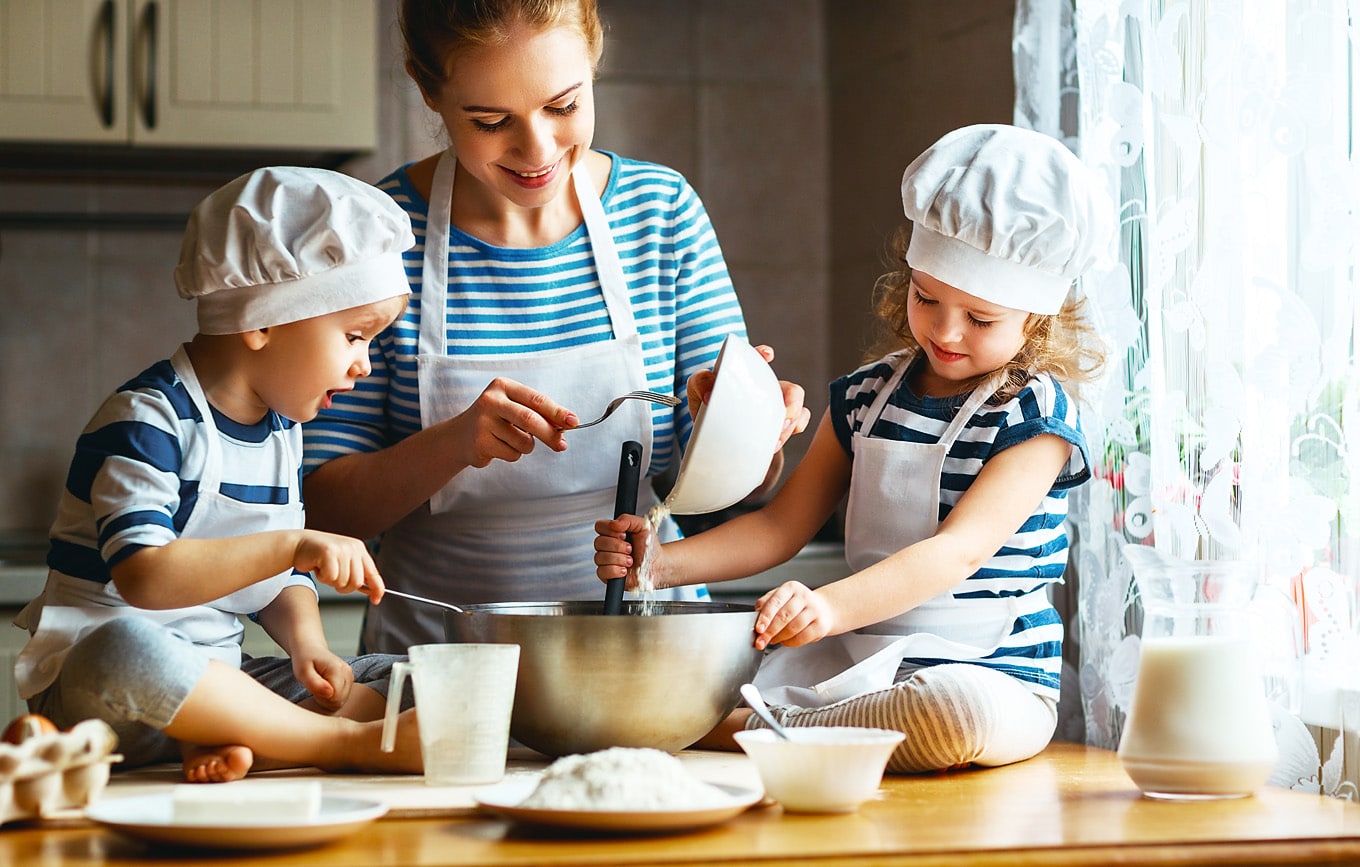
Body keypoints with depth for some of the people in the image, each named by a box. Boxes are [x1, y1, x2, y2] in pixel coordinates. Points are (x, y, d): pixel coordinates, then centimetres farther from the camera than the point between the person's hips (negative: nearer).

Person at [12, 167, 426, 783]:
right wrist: (292, 545, -33)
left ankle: (227, 745, -26)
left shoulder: (281, 429, 12)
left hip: (210, 684, 8)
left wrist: (306, 642, -3)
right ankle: (349, 742, -32)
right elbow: (142, 575, -28)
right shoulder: (149, 419, -15)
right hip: (94, 693, -8)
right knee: (124, 647, -43)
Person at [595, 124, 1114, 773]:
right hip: (859, 660, 4)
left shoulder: (1036, 415, -10)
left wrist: (831, 606, -39)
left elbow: (960, 550, -23)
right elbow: (781, 526, 11)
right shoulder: (865, 396, 9)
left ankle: (748, 734, -26)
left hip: (991, 676, -3)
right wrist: (662, 562, -7)